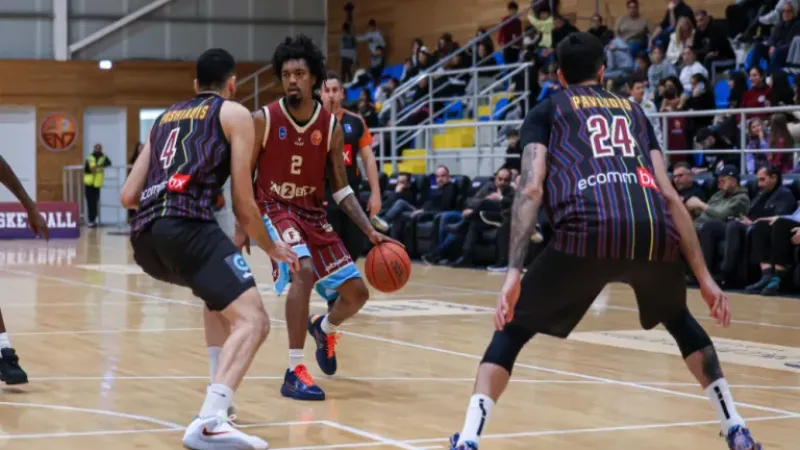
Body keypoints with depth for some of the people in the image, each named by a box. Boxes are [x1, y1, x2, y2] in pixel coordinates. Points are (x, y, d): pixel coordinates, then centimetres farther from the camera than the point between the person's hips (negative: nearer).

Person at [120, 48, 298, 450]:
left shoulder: (165, 118, 29)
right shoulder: (234, 114, 13)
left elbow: (128, 197, 26)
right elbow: (243, 206, 6)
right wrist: (271, 247, 23)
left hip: (144, 238, 7)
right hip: (187, 227, -7)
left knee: (222, 294, 34)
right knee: (252, 321, -14)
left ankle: (220, 395, 29)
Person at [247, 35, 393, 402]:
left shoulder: (331, 126, -3)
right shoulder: (263, 120, -11)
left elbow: (341, 188, 3)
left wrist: (370, 231, -7)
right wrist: (241, 229, -12)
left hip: (313, 213, 5)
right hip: (274, 209, -4)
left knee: (357, 293, 3)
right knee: (304, 270, -33)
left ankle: (324, 330, 40)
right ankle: (294, 374, -27)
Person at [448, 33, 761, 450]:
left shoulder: (546, 111, 24)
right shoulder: (633, 110, 33)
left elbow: (531, 188, 6)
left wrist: (513, 273, -1)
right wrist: (704, 277, 23)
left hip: (589, 229, -3)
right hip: (654, 230, 3)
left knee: (512, 328, 16)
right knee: (679, 320, 34)